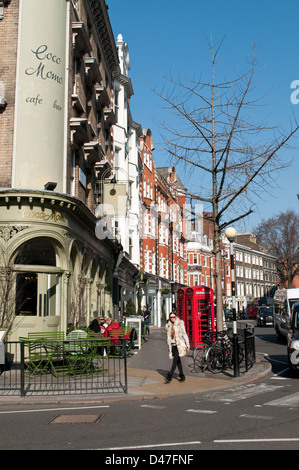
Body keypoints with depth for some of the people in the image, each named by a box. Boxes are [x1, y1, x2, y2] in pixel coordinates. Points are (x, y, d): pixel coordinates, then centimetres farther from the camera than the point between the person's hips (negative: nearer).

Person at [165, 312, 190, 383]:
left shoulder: (180, 323, 0)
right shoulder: (168, 326, 12)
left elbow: (184, 334, 0)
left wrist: (187, 343, -6)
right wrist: (169, 346, 17)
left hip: (179, 345, -5)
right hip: (173, 345, 5)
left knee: (175, 360, -13)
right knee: (178, 360, 7)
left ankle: (169, 376, -17)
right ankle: (182, 376, 15)